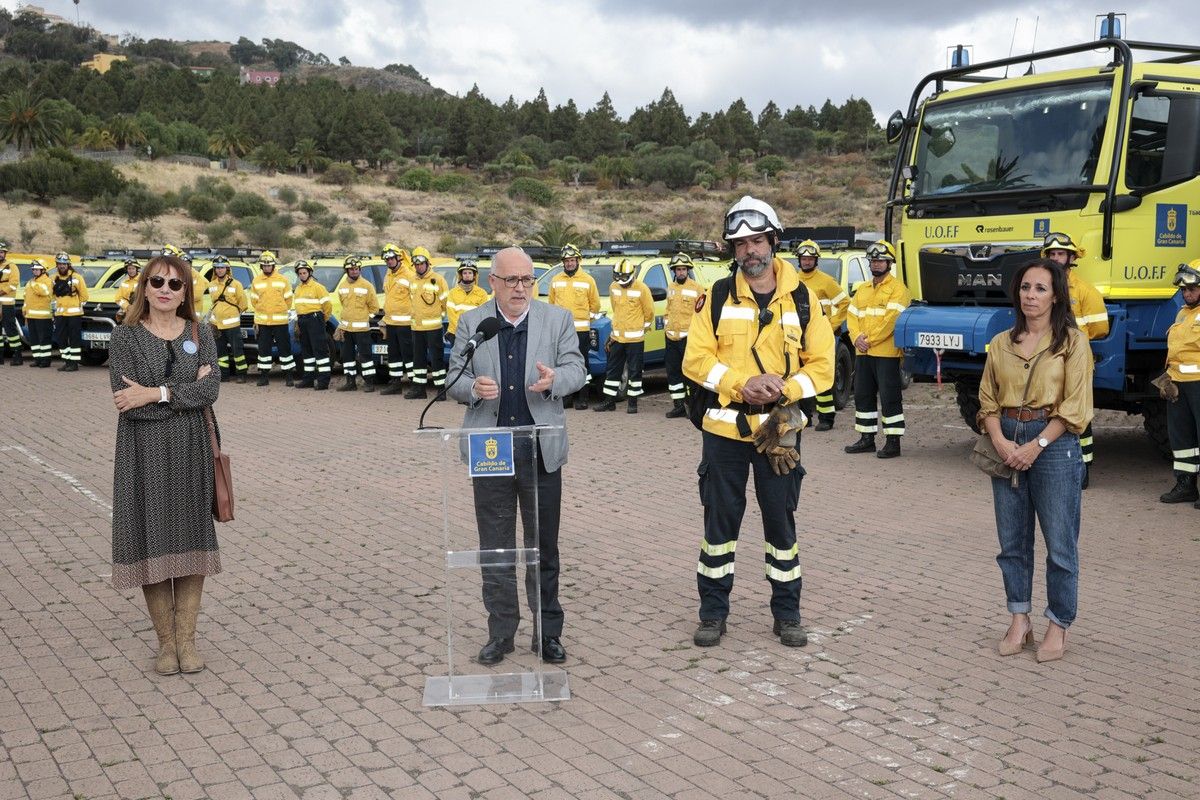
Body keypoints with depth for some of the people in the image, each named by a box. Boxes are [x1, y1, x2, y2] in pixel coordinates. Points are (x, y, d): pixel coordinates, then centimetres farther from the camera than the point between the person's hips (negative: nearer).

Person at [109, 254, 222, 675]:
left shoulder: (200, 334, 7)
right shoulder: (125, 336, 0)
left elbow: (210, 390, -8)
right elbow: (126, 399, -13)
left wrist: (156, 394, -17)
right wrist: (185, 390, -12)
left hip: (191, 449, 2)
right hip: (144, 451, -2)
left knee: (192, 540, 3)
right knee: (152, 541, 2)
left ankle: (186, 637, 14)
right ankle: (165, 640, 14)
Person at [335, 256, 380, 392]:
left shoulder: (366, 285, -6)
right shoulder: (342, 286, 10)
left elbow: (374, 306, -1)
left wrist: (364, 318, 0)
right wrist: (342, 322, 14)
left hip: (361, 328, -6)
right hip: (346, 328, 6)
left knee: (365, 355, -5)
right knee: (347, 355, 10)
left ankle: (369, 382, 1)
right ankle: (350, 382, 18)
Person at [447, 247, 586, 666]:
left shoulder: (558, 319, 2)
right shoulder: (470, 323, 4)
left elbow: (575, 369, -1)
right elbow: (454, 378, 4)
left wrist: (554, 379, -25)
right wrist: (473, 387, -19)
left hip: (541, 449, 0)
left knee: (544, 546, 9)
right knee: (495, 548, 8)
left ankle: (549, 631, 21)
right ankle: (501, 632, 20)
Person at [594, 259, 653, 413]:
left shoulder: (642, 289, -10)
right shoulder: (613, 288, 6)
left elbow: (649, 312, -3)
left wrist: (641, 329, 4)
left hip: (635, 338, -5)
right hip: (617, 337, 5)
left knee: (635, 371, 3)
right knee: (612, 370, 9)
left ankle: (633, 403, 10)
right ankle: (609, 401, 18)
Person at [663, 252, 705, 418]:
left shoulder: (697, 288, -6)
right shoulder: (670, 288, 14)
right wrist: (667, 325, 15)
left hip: (689, 337, -7)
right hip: (671, 337, 7)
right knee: (673, 373, 10)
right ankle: (678, 406, 19)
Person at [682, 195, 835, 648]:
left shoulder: (802, 299, 2)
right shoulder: (718, 297, 1)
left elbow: (822, 366, 0)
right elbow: (696, 359, -4)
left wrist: (783, 390, -17)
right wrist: (742, 384, -18)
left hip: (780, 429, 0)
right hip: (724, 428, 0)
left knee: (781, 521, 9)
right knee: (720, 521, 7)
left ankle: (787, 614, 23)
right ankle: (713, 613, 20)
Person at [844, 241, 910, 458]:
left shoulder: (898, 289, -5)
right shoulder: (862, 290, 18)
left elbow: (892, 319, -16)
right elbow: (852, 315, 11)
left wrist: (870, 339, -16)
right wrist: (857, 338, -7)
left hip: (886, 353, -7)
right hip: (863, 353, 7)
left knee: (889, 398, -5)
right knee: (862, 396, 11)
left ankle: (893, 442, 1)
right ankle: (866, 439, 21)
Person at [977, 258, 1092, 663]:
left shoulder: (1072, 341, -3)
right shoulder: (1001, 343, 10)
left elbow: (1075, 407, -8)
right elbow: (988, 400, 8)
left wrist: (1036, 445, -15)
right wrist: (1000, 441, -9)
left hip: (1054, 444, -4)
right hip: (1007, 444, 4)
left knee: (1059, 543, 1)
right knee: (1012, 540, 10)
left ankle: (1058, 626, 15)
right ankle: (1019, 620, 22)